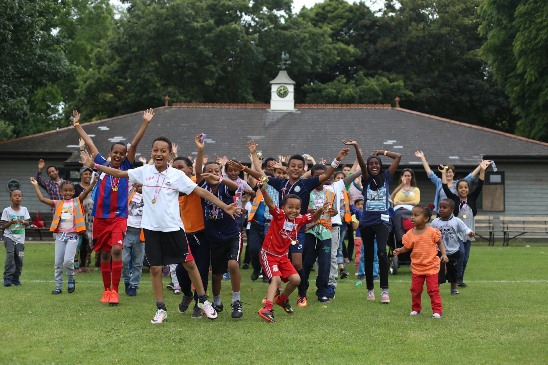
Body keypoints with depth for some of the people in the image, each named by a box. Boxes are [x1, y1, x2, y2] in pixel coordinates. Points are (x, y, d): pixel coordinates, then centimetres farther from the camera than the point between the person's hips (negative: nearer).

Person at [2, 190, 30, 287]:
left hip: (20, 238, 3)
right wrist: (11, 222, -21)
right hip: (9, 236, -3)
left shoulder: (24, 210, 7)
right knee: (10, 255, -20)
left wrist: (22, 222, -20)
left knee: (19, 258, 0)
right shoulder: (6, 210, -2)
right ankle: (7, 278, -18)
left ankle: (16, 278, 14)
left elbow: (28, 223, 2)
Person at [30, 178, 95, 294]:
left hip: (73, 235, -3)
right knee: (58, 263, 6)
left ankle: (71, 280, 11)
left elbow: (86, 191, -10)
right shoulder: (57, 204, 9)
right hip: (60, 235, 3)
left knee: (68, 261, -16)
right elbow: (42, 199, 5)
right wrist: (36, 186, 6)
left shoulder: (77, 201, 4)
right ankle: (58, 286, 16)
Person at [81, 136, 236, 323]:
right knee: (155, 268, 5)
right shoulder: (144, 171, 2)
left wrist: (224, 207, -13)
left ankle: (203, 301, 21)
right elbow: (119, 173, 10)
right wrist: (94, 165, 7)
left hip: (173, 227, -2)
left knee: (189, 263, 4)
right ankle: (161, 309, 16)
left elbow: (201, 191, -7)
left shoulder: (177, 175, -5)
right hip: (151, 228, 2)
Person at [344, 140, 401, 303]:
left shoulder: (386, 178, 6)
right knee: (368, 255, 10)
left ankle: (384, 289, -21)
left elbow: (398, 157, 5)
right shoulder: (366, 179, 5)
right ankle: (370, 289, 23)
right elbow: (361, 163, -14)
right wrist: (356, 147, -29)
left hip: (382, 220, -2)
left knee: (381, 251, -22)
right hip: (366, 221, 2)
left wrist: (381, 152, 5)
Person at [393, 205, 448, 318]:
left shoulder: (432, 232, -9)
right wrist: (399, 250, -13)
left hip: (431, 267, -3)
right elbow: (407, 247, 5)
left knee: (433, 289, -4)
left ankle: (437, 310, 4)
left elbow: (439, 243, 3)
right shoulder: (410, 234, -2)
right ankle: (416, 308, 27)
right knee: (415, 290, 10)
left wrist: (444, 254, -9)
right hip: (416, 267, 3)